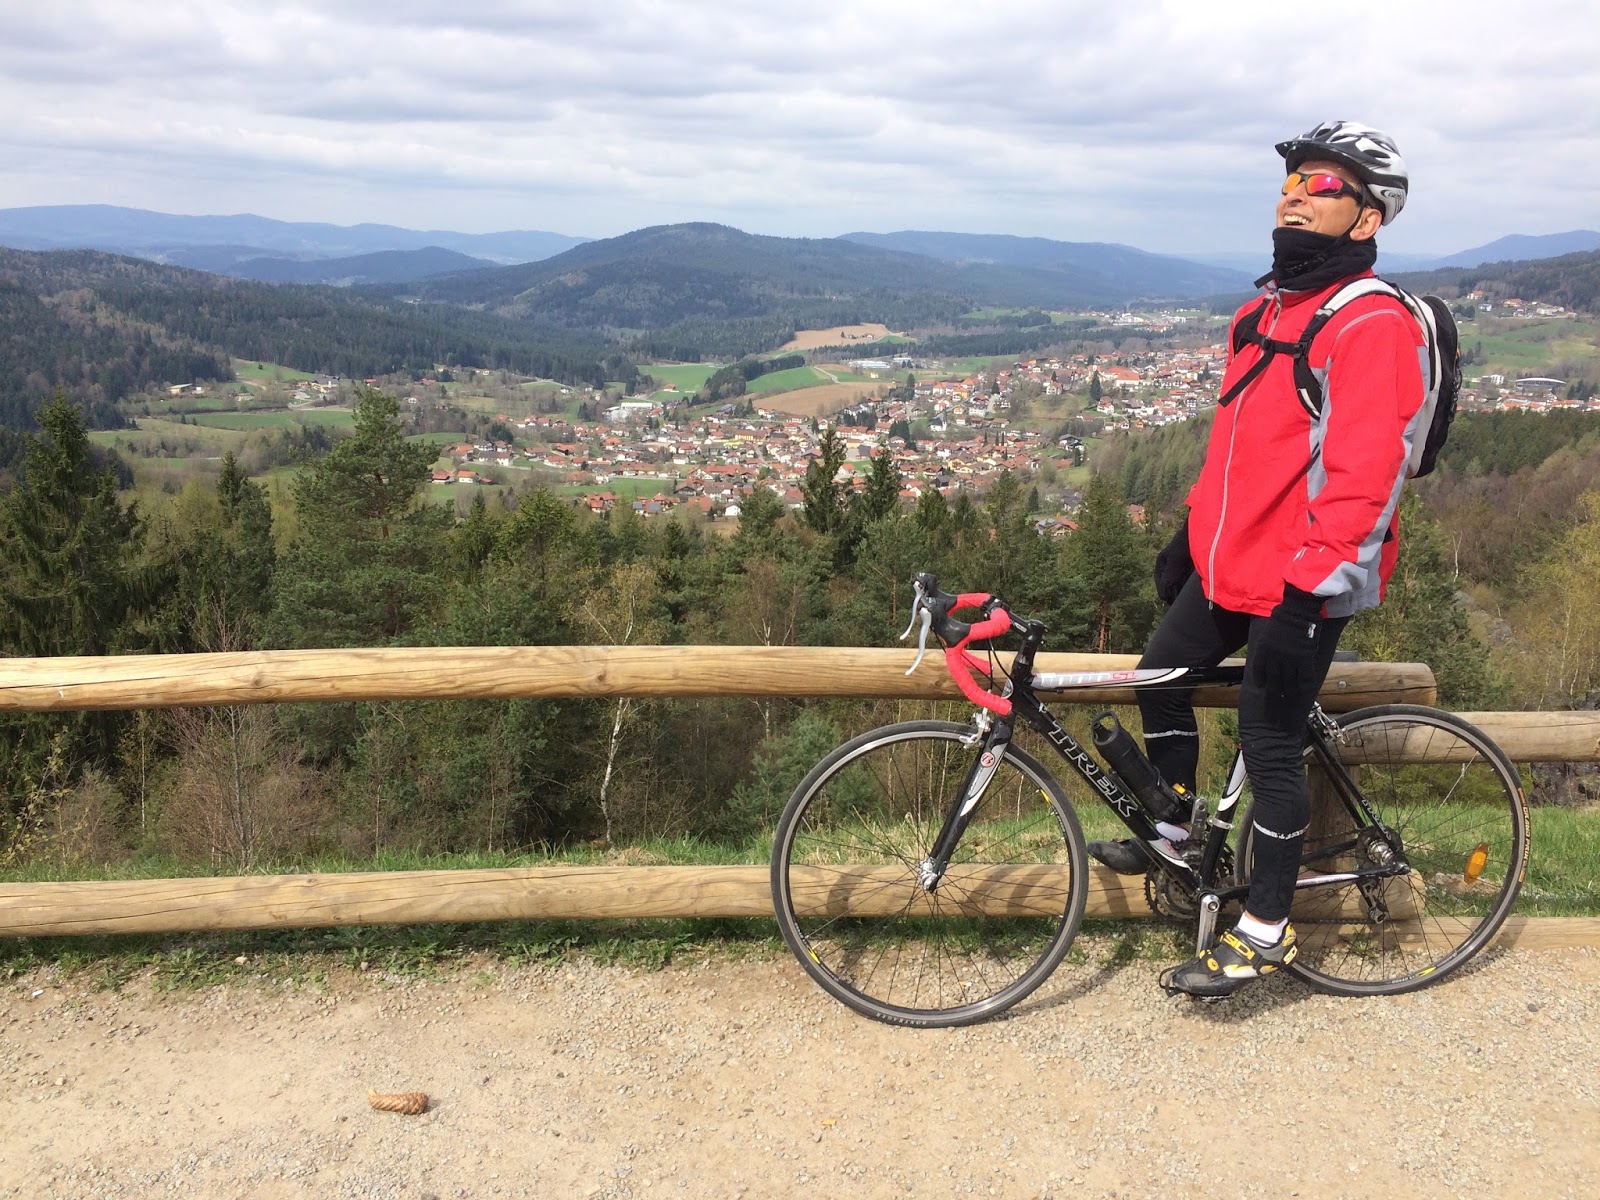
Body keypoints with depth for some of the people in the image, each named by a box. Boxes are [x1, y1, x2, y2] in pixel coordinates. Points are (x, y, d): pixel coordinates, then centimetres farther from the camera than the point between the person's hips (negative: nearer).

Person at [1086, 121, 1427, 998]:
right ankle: (1174, 833, 37)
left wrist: (1311, 589, -27)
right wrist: (1195, 532, 23)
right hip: (1228, 564, 9)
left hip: (1300, 584, -8)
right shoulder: (1264, 311, 12)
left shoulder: (1371, 326, -16)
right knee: (1160, 678, 15)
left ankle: (1266, 931, 16)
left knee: (1270, 746, 0)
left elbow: (1365, 475, -23)